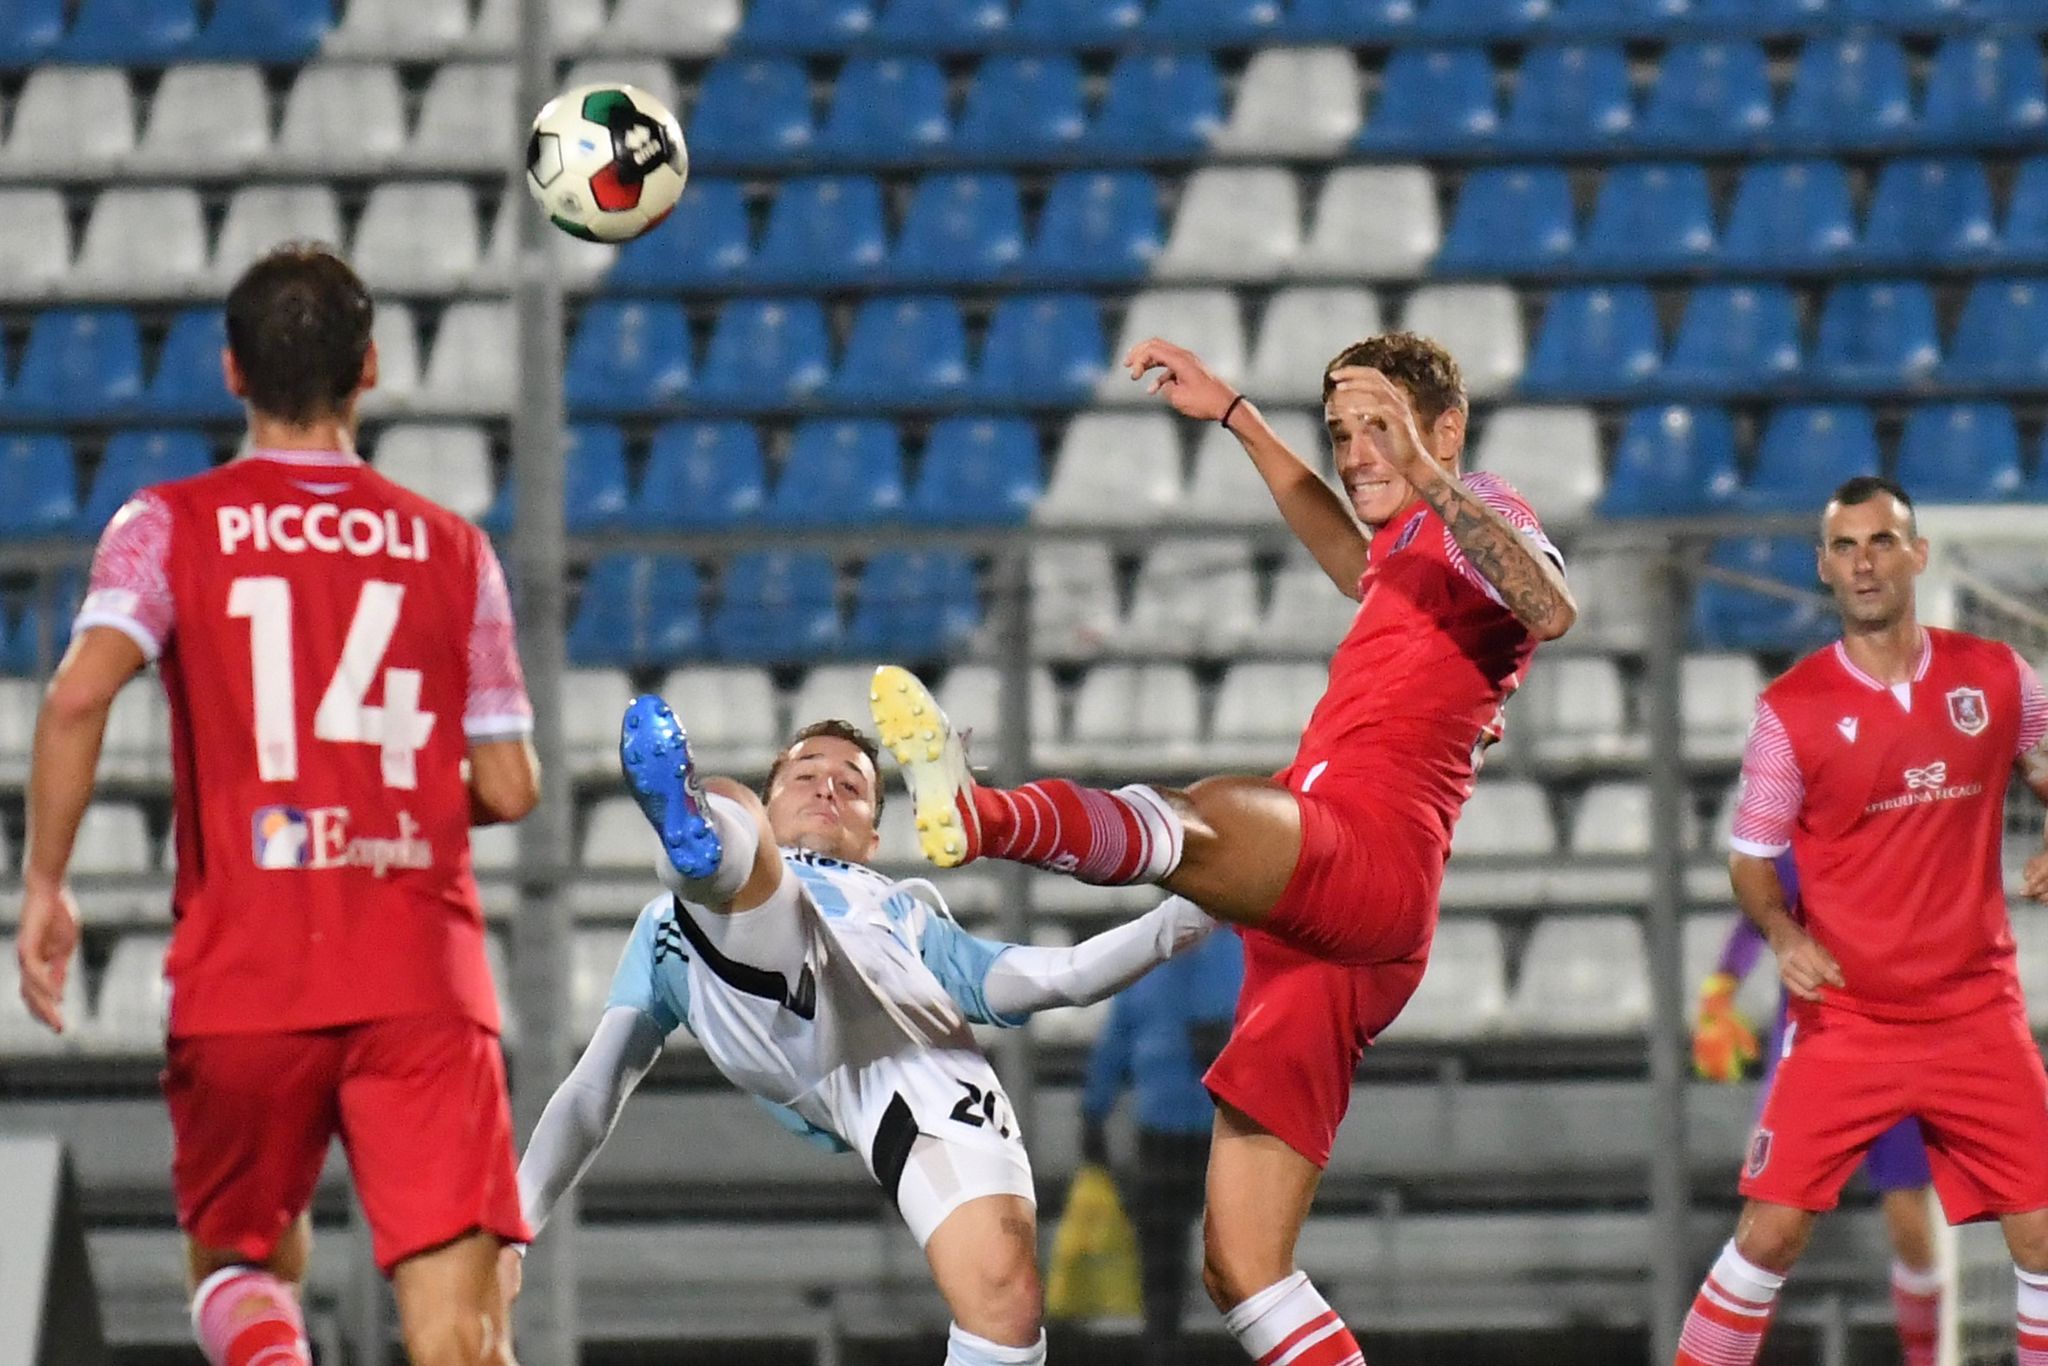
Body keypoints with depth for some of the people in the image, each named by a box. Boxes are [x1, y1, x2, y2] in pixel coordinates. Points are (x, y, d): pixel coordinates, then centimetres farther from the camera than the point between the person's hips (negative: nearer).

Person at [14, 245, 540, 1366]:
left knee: (240, 1260, 21)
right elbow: (507, 789, 8)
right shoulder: (451, 548, 8)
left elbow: (78, 695, -14)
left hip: (243, 976, 0)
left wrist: (43, 884, -5)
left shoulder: (170, 526, 3)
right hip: (424, 979, 0)